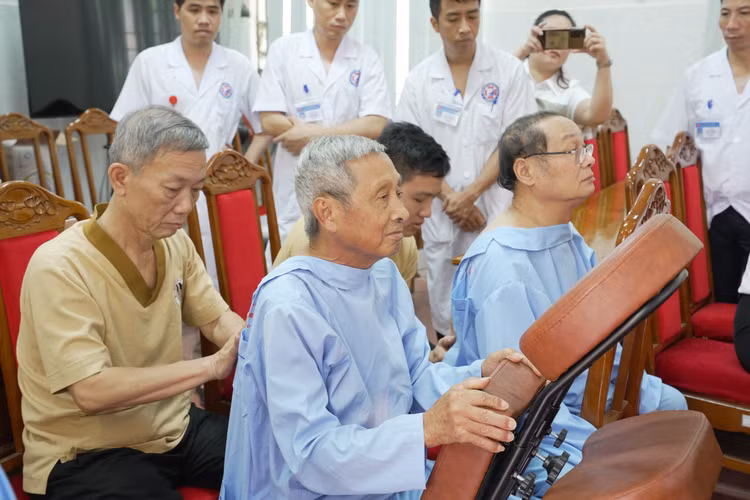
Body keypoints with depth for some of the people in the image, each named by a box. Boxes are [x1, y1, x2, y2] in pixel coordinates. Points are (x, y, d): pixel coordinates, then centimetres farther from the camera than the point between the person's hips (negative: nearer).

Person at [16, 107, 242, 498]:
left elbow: (217, 319, 9)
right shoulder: (58, 268, -21)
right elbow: (91, 391, -27)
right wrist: (212, 366, -29)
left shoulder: (175, 242, 0)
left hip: (175, 428, 6)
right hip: (83, 455, -5)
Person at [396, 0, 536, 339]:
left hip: (497, 212, -1)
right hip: (441, 215, 2)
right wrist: (450, 198, -8)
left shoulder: (509, 71, -1)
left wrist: (470, 194, -11)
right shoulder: (419, 79, 4)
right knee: (446, 310, 8)